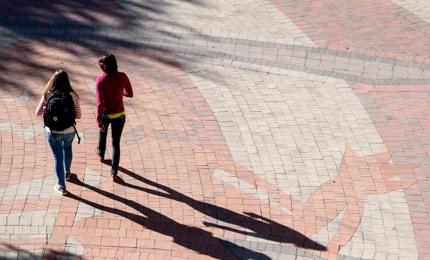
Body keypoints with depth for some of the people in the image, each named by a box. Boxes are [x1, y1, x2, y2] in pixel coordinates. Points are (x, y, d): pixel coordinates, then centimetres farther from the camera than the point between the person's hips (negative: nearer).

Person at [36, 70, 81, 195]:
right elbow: (78, 115, -8)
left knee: (57, 156, 16)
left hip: (51, 132, -1)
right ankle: (67, 172, 52)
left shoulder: (47, 95, -11)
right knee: (67, 149, 32)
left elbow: (38, 112, -2)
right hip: (69, 131, 1)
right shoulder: (72, 96, -13)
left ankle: (61, 186, 23)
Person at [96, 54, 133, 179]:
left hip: (105, 114, -1)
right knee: (116, 143, 9)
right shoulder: (122, 77, -13)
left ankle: (101, 155, 57)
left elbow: (99, 102, -23)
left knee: (102, 134, 31)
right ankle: (114, 172, 6)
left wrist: (98, 120, -19)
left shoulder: (100, 79, -21)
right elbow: (130, 94, 0)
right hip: (119, 114, 1)